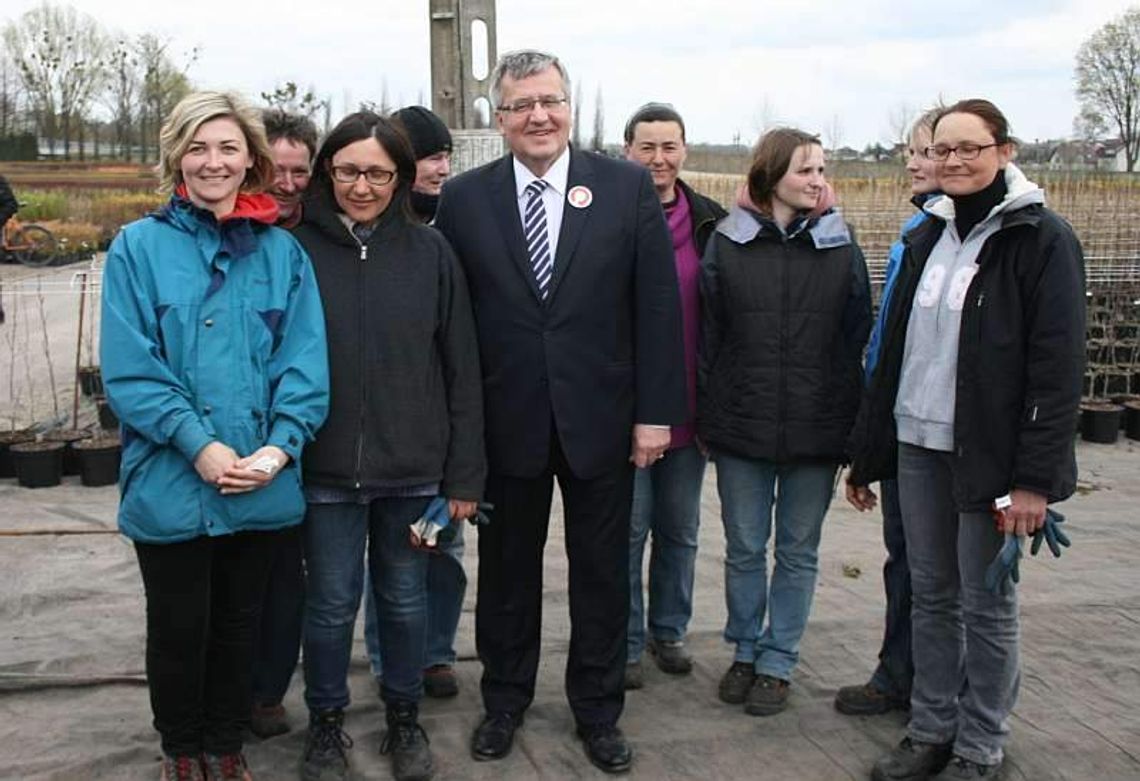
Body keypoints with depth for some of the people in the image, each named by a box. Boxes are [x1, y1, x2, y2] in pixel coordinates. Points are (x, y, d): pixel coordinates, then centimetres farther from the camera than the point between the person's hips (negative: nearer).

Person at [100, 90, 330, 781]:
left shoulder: (282, 252, 3)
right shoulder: (139, 246, -3)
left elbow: (305, 362, -2)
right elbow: (129, 368, -9)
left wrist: (279, 447, -16)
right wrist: (199, 445, -18)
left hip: (263, 487, 2)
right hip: (171, 484, -2)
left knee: (240, 625, 17)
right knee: (180, 627, 13)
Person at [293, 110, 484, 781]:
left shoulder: (431, 252, -2)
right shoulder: (299, 250, -3)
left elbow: (462, 369, 0)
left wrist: (465, 475, -2)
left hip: (413, 469, 1)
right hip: (326, 469, 0)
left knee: (405, 599, 14)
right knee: (331, 603, 11)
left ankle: (405, 718, 34)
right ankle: (327, 722, 32)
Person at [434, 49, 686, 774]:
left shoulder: (629, 187, -3)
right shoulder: (464, 198, -1)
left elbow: (658, 306, -3)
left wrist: (657, 411, -6)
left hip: (602, 419, 0)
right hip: (507, 422, 0)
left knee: (603, 574, 12)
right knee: (507, 571, 15)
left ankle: (598, 709, 31)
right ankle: (505, 700, 34)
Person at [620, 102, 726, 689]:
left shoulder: (713, 222, 4)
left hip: (689, 408, 4)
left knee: (680, 529, 14)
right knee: (627, 530, 5)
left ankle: (669, 631, 31)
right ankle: (626, 642, 19)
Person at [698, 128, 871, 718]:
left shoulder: (840, 246, 1)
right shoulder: (728, 244, -1)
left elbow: (857, 337, 2)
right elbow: (708, 336, 2)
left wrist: (850, 421, -2)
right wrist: (708, 419, 0)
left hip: (816, 427, 0)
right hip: (742, 426, 0)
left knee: (798, 551, 10)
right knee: (745, 549, 12)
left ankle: (778, 663, 24)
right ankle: (745, 651, 30)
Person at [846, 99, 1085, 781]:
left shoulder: (1041, 238, -7)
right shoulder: (928, 235, 11)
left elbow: (1058, 366, -12)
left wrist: (1035, 476, -17)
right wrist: (867, 454, 12)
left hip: (988, 451, -6)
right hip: (919, 444, 6)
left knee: (987, 604, 5)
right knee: (932, 595, 13)